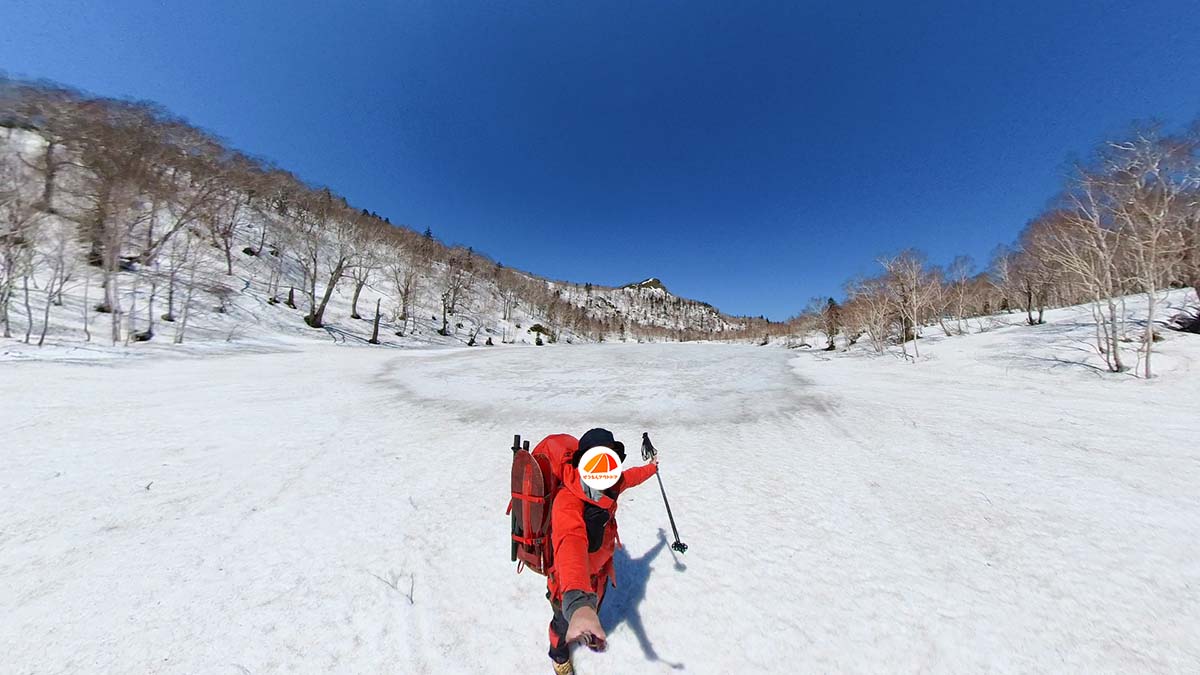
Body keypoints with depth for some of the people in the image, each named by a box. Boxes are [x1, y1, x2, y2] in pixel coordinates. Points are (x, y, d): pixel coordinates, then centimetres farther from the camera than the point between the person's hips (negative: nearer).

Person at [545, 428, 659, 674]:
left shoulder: (608, 486, -21)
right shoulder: (568, 501, -45)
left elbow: (628, 478, 1)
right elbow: (571, 545, -62)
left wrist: (651, 468, 19)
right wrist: (577, 604, -77)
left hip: (598, 570, 6)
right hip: (569, 581, -5)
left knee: (592, 608, 34)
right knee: (565, 621, 25)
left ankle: (587, 633, 69)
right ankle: (559, 653, 60)